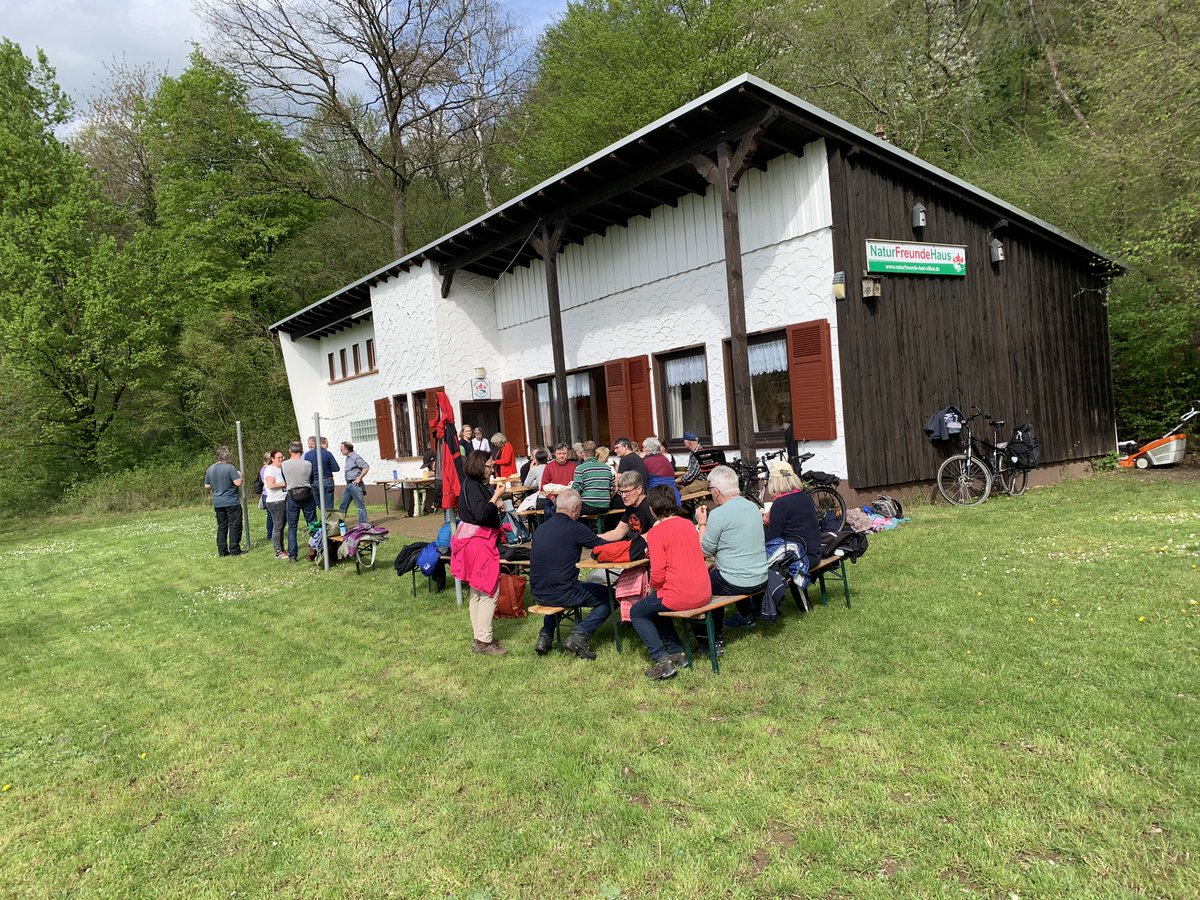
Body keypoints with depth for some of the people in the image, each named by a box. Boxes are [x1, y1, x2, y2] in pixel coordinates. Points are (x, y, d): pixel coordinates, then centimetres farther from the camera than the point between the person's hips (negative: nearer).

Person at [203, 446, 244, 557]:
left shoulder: (210, 469, 8)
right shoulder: (229, 467, -13)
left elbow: (206, 487, 13)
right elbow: (238, 483, -18)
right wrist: (240, 476, 2)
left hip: (218, 503, 6)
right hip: (232, 502, -6)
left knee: (222, 527, 11)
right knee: (234, 526, 0)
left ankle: (222, 551, 12)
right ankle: (234, 550, -1)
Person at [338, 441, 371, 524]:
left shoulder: (356, 458, -13)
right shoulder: (348, 458, 14)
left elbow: (366, 468, -20)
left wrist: (359, 478, -18)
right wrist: (348, 482, 15)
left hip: (355, 484, -9)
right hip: (349, 485, 9)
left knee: (360, 505, -3)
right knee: (343, 505, 10)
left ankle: (363, 524, 1)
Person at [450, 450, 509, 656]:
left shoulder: (476, 485, 15)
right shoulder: (472, 486, -16)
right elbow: (481, 514, -27)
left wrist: (495, 505, 7)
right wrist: (496, 496, -19)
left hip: (479, 541, 11)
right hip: (478, 542, -11)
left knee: (478, 591, 15)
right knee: (489, 590, -8)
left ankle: (480, 638, 23)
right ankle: (484, 641, -4)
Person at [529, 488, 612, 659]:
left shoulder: (540, 528, 9)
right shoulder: (575, 528, -12)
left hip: (538, 592, 7)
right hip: (562, 593, -7)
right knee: (609, 597, 8)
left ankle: (545, 635, 24)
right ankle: (578, 636, -5)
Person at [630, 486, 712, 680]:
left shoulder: (656, 533, -12)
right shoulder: (687, 524, 8)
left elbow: (658, 575, -18)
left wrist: (653, 588, 6)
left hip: (679, 596, -7)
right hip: (704, 594, 7)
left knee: (636, 613, 17)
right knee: (656, 606, 31)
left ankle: (661, 660, 6)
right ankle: (677, 653, 24)